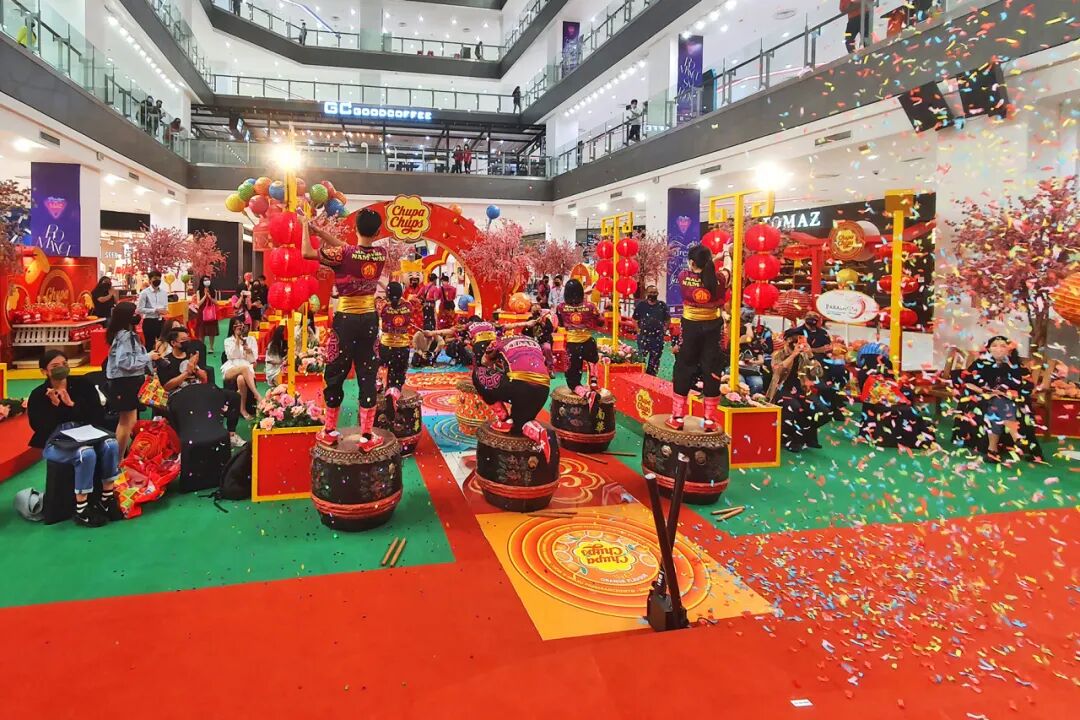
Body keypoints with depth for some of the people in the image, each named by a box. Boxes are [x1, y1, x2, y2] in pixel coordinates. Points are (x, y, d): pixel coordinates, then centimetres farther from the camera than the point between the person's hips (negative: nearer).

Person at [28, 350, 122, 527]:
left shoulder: (82, 385, 4)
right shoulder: (38, 395, -1)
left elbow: (97, 415, -4)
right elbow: (39, 427, -11)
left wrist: (72, 405, -16)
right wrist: (55, 405, -19)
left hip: (84, 437, 3)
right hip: (55, 443, -3)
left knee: (111, 445, -29)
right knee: (86, 453, -36)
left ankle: (108, 499, -16)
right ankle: (81, 510, -24)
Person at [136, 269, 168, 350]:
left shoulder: (164, 292, 7)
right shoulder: (144, 293, -8)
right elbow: (140, 309, -11)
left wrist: (165, 310, -7)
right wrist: (155, 310, -18)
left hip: (161, 321, 5)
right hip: (149, 322, -5)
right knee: (149, 345, 3)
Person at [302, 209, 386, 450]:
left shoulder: (344, 254, -15)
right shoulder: (381, 254, -2)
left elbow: (307, 252, -6)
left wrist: (305, 225, 11)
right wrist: (319, 231, 15)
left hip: (346, 320, -3)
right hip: (370, 320, 3)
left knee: (336, 374, 10)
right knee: (367, 376, 6)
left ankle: (329, 432, 21)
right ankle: (367, 435, 8)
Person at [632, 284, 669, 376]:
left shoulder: (662, 305, 3)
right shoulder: (641, 305, 0)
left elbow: (668, 319, 13)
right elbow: (635, 319, 8)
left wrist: (664, 330, 4)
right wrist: (638, 330, 0)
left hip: (658, 336, 2)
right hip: (643, 336, -1)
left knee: (655, 358, 6)